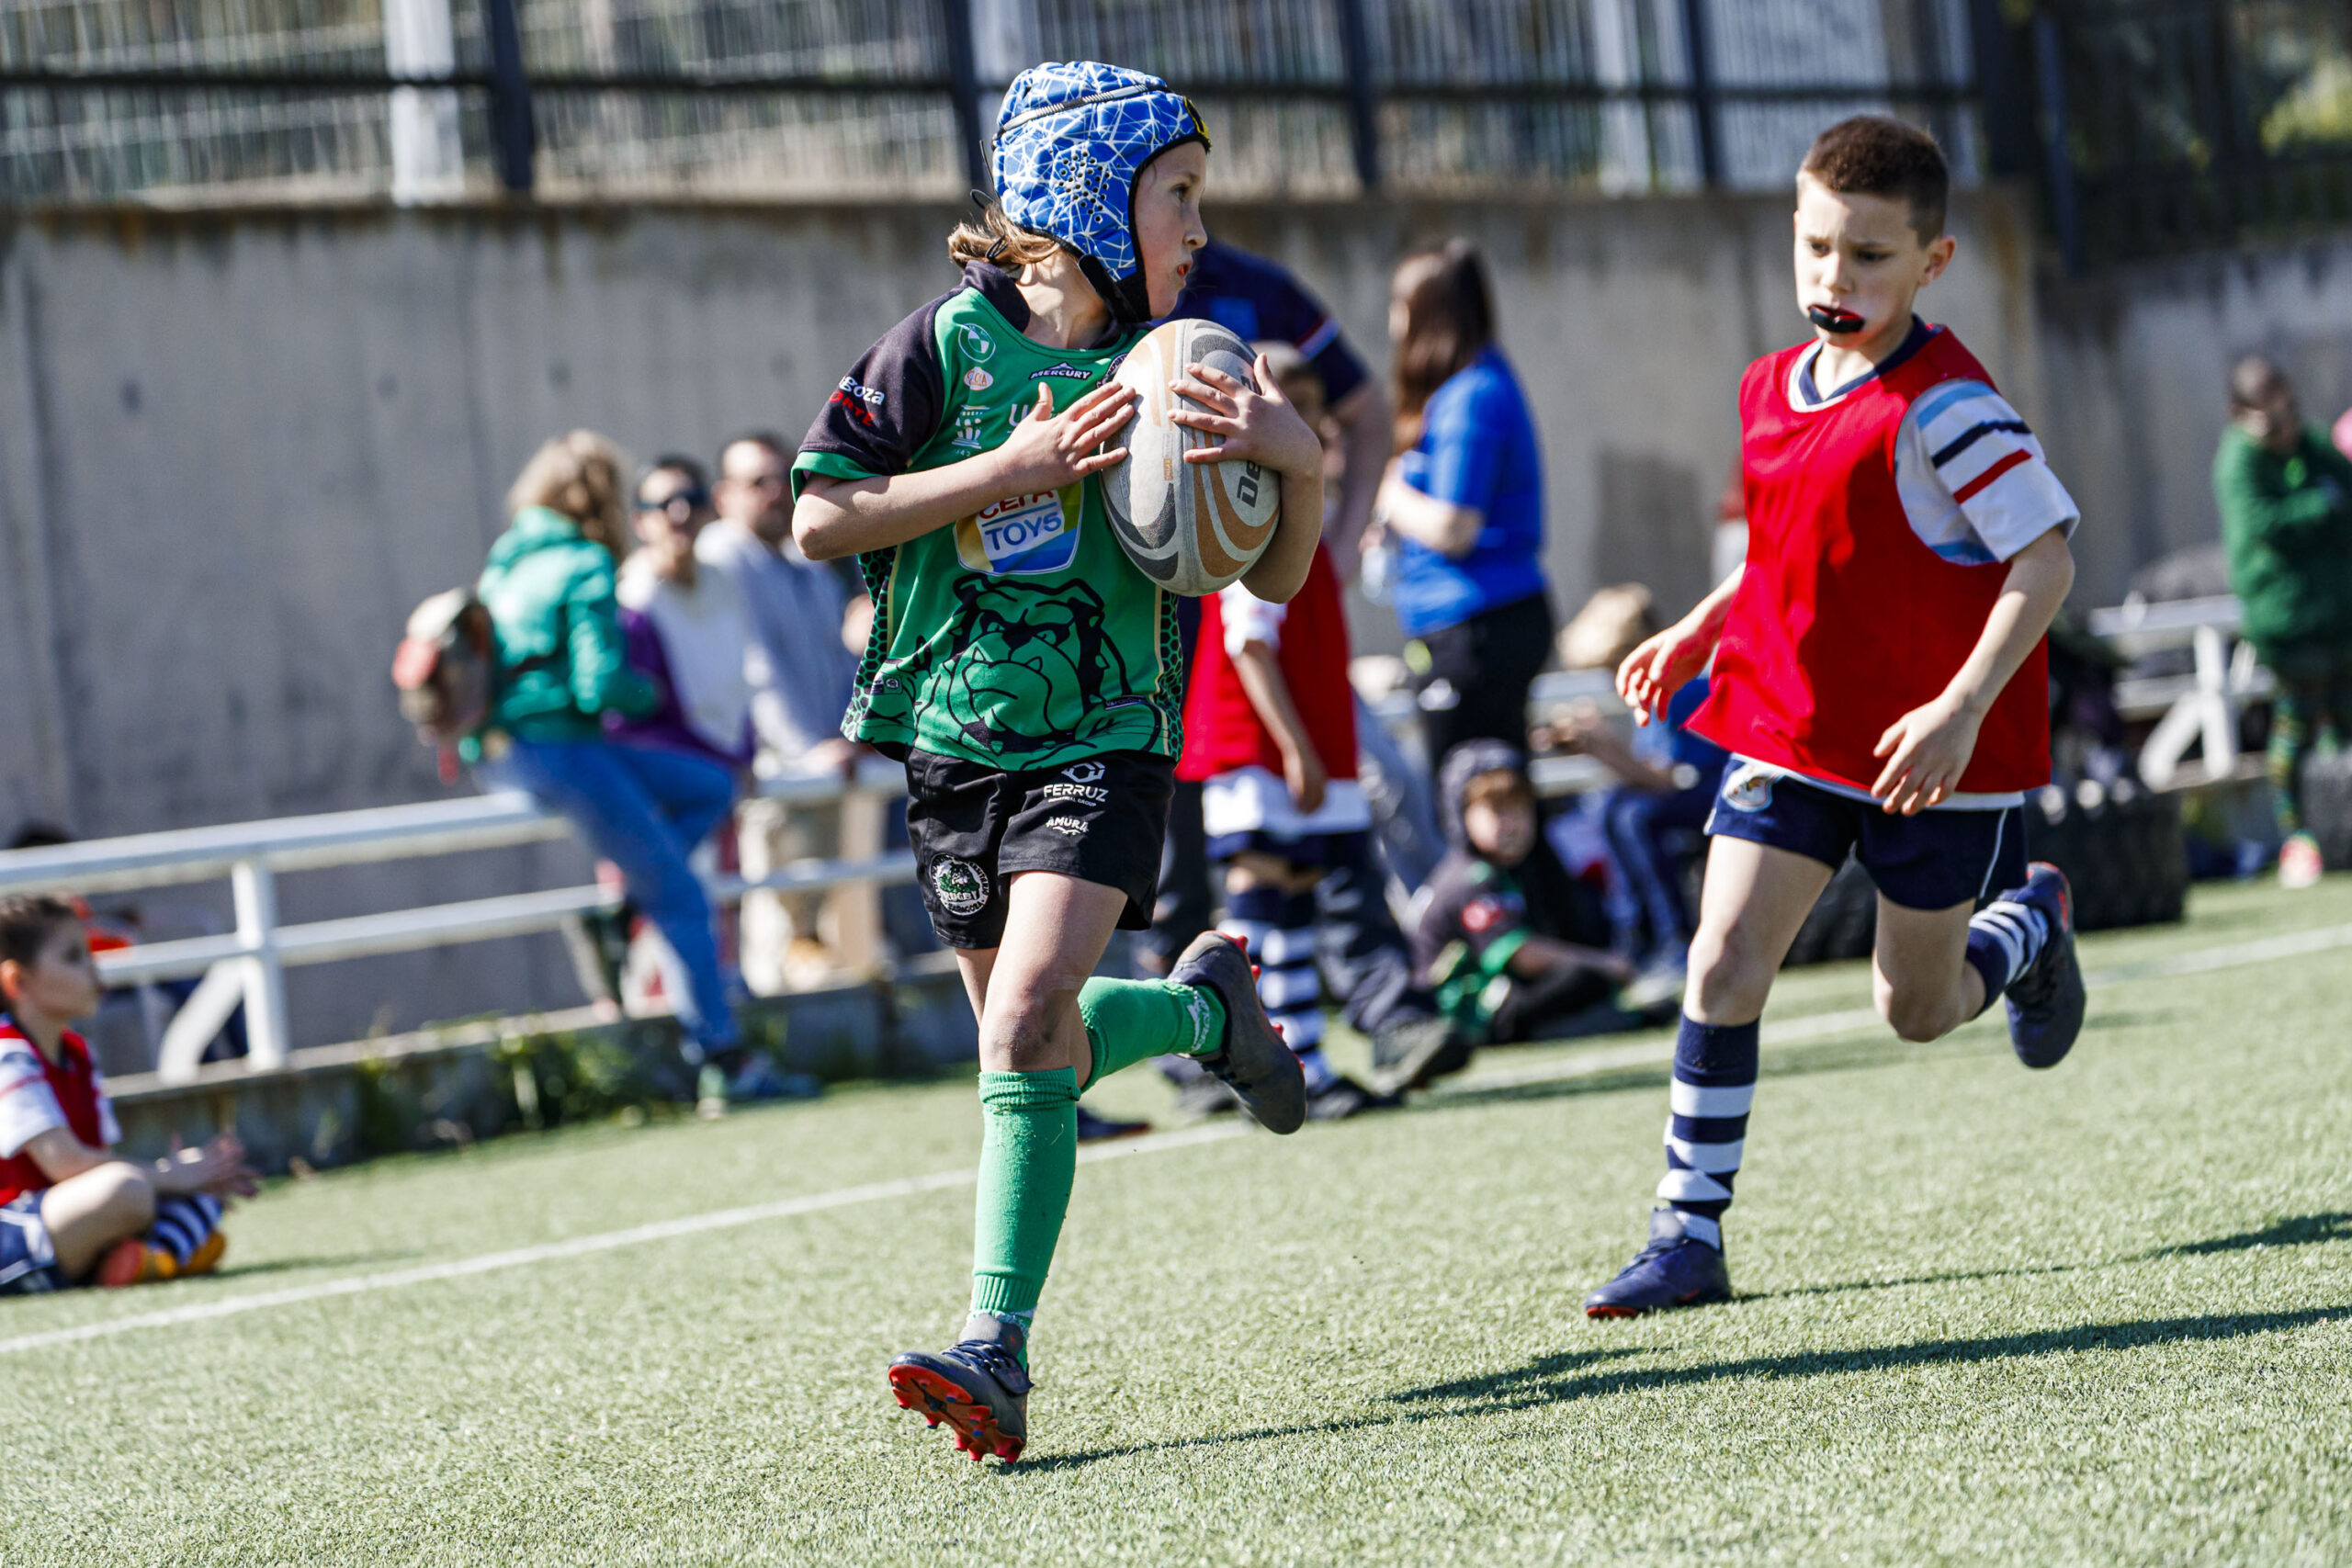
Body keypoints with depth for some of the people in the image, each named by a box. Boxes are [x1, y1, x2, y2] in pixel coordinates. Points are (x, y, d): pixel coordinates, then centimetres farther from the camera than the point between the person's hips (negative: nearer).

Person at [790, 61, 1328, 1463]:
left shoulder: (1169, 369, 2)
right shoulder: (951, 340, -5)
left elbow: (1273, 579, 7)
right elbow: (821, 520, -10)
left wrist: (1301, 464, -13)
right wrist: (1014, 467, -17)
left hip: (1106, 738, -1)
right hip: (955, 732, 1)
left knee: (1028, 1020, -21)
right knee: (1038, 1041, 12)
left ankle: (999, 1352, -20)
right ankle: (1206, 1005, 44)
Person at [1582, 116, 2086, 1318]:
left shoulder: (1943, 407, -19)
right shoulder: (1772, 390, 5)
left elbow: (2046, 557, -21)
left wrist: (1963, 707, -29)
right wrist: (1700, 629, 16)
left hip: (1933, 754, -5)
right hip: (1791, 732, 5)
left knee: (1916, 1011, 9)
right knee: (1722, 962, -10)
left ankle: (2031, 921, 43)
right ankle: (1690, 1234, -3)